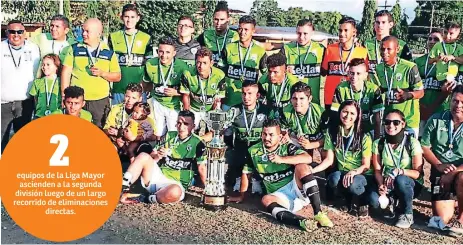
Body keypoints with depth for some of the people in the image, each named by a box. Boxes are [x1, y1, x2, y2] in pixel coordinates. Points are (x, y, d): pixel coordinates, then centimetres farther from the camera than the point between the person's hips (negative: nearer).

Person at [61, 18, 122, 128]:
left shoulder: (109, 53, 5)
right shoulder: (74, 49, 4)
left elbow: (117, 77, 7)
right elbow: (66, 72, 3)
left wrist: (102, 73, -11)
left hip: (100, 101, 0)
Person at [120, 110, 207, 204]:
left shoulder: (197, 144, -3)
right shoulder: (170, 136, 10)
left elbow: (201, 168, -4)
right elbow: (152, 157, 10)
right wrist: (158, 156, -12)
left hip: (176, 184, -4)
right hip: (158, 175, 4)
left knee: (175, 192, -41)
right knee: (143, 156, -21)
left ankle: (145, 199, -18)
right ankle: (123, 190, -24)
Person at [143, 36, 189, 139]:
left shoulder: (182, 67, -18)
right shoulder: (150, 64, -9)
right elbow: (145, 85, 9)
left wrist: (176, 92, -23)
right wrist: (154, 89, -5)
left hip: (175, 105, -2)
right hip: (157, 103, 3)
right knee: (157, 135, 13)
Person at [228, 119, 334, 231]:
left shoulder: (287, 147, -4)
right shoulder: (253, 151, 3)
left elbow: (308, 158, -20)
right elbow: (246, 173, 16)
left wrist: (282, 159, -25)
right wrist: (241, 196, 22)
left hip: (296, 188, -1)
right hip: (279, 196, 1)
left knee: (302, 167, -27)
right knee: (266, 200, -31)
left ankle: (318, 213, -33)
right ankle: (302, 222, -52)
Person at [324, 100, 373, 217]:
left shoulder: (364, 136, -11)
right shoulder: (332, 132, -2)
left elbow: (366, 165, -9)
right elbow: (329, 159, 0)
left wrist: (353, 172, -31)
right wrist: (313, 170, -17)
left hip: (362, 174, -3)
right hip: (343, 173, 3)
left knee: (352, 183, -37)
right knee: (334, 179, -33)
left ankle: (362, 202, 1)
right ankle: (348, 200, 2)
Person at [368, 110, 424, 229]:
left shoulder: (412, 143, -14)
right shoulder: (378, 143, -5)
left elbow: (418, 173, -15)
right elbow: (377, 170, -3)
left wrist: (399, 171, -33)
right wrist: (381, 185, -23)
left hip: (411, 184, -2)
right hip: (387, 183, 2)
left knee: (400, 180, -38)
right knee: (374, 200, -29)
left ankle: (407, 214, -12)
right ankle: (392, 203, 7)